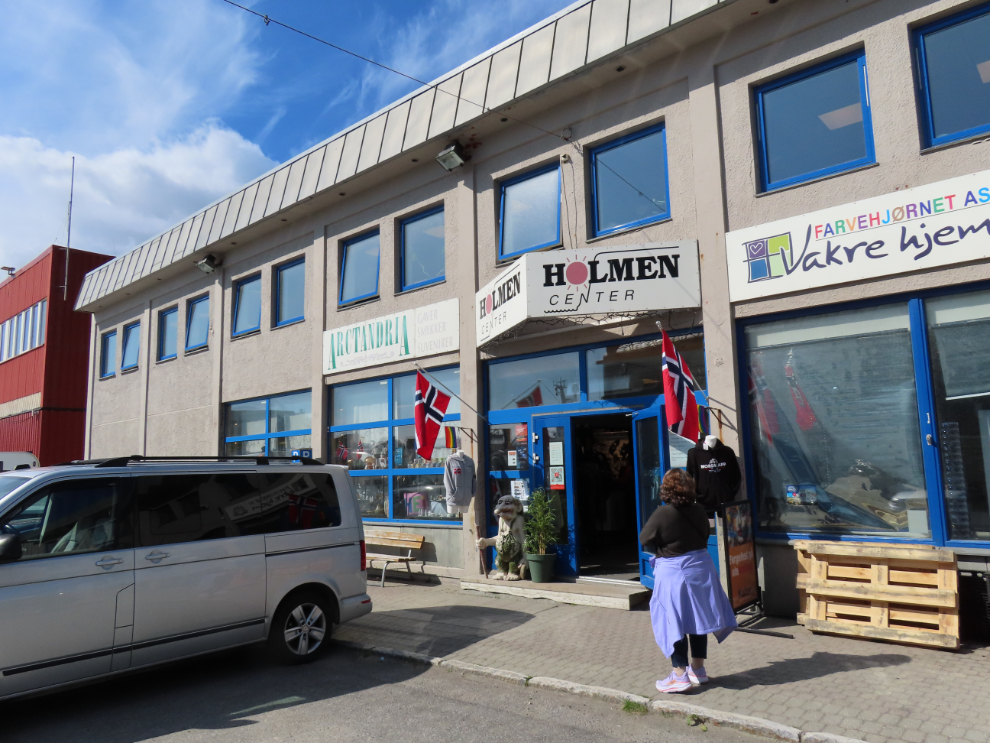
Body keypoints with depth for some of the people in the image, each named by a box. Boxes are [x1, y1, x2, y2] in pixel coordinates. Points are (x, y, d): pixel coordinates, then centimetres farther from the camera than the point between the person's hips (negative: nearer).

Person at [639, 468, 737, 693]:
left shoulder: (663, 514, -19)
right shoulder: (698, 510, -3)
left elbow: (645, 540, -9)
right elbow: (704, 535, 11)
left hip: (673, 572, -6)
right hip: (701, 567, 6)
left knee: (674, 623, 3)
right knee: (697, 618, 16)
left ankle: (680, 675, 6)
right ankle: (698, 669, 27)